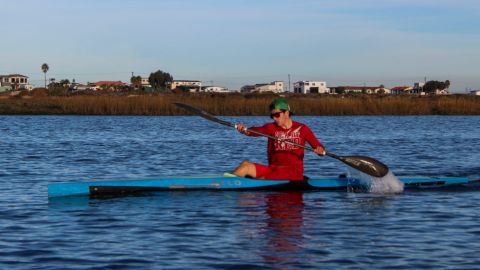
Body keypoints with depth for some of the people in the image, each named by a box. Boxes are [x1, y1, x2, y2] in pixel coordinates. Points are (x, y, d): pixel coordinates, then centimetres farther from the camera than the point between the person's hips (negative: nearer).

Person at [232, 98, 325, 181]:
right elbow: (256, 131, -14)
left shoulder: (302, 129, 2)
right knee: (246, 165, -19)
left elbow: (318, 146, 0)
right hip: (273, 169, 4)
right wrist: (244, 130, -36)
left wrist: (321, 150, -24)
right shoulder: (271, 127, 6)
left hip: (293, 172, -3)